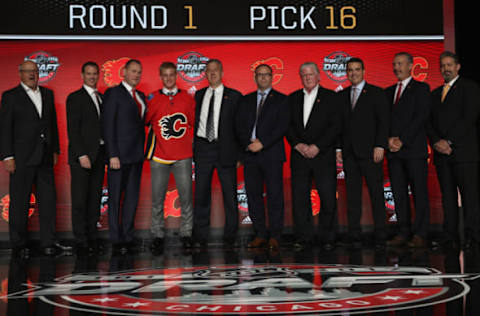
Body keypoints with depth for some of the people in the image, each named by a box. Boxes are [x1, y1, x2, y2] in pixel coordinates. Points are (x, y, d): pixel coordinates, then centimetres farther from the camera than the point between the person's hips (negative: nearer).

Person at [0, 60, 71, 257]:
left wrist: (55, 150, 13)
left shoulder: (47, 94, 14)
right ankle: (19, 244, 11)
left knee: (48, 200, 5)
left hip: (45, 157, 5)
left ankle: (48, 243, 11)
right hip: (22, 159, -5)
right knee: (19, 202, 2)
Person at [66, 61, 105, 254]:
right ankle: (81, 241, 2)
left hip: (99, 154, 6)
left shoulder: (102, 98, 16)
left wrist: (106, 153, 5)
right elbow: (72, 129, -9)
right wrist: (82, 155, -16)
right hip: (82, 155, -6)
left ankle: (92, 237, 14)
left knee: (95, 198, 8)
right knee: (80, 200, -3)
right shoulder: (75, 98, -2)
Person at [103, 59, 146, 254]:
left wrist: (143, 151, 10)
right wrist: (112, 155, -17)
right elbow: (108, 126, -10)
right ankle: (116, 239, 4)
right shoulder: (113, 93, -5)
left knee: (132, 196, 9)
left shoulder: (141, 96, 17)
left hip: (136, 155, 7)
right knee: (115, 197, -1)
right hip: (120, 154, -7)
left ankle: (128, 236, 17)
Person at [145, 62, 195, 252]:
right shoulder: (153, 99, 5)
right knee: (157, 197, 1)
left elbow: (194, 123, 13)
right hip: (159, 157, 0)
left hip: (183, 156, 1)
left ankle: (186, 233, 13)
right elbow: (144, 122, 4)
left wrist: (190, 141, 3)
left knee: (186, 196, 1)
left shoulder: (187, 98, 8)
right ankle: (158, 235, 12)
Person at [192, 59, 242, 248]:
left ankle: (230, 236, 12)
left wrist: (239, 153, -6)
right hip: (203, 148, 3)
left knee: (230, 194, 2)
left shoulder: (234, 96, 1)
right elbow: (195, 121, 15)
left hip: (225, 149, -3)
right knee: (201, 193, 5)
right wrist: (194, 147, 6)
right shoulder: (199, 95, 12)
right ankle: (200, 237, 14)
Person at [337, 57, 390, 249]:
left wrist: (380, 146, -12)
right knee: (352, 196, 3)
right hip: (349, 154, 4)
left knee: (376, 195, -3)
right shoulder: (342, 96, 16)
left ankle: (380, 237, 2)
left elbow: (384, 121, -3)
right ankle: (354, 236, 7)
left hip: (370, 152, -4)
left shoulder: (376, 93, 3)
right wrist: (338, 148, 5)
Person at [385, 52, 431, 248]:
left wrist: (402, 140, -13)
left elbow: (421, 117, -8)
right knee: (398, 193, 4)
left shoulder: (421, 89, 3)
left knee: (419, 192, -4)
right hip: (394, 151, 5)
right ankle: (404, 233, 9)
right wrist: (389, 139, -5)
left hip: (414, 149, -5)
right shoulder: (389, 92, 20)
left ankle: (420, 235, -2)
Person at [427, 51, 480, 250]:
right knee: (448, 196, 4)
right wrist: (436, 142, -5)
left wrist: (449, 141, -13)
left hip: (464, 151, -5)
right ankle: (450, 238, 6)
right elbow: (429, 122, 14)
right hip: (442, 154, 5)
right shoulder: (435, 94, 22)